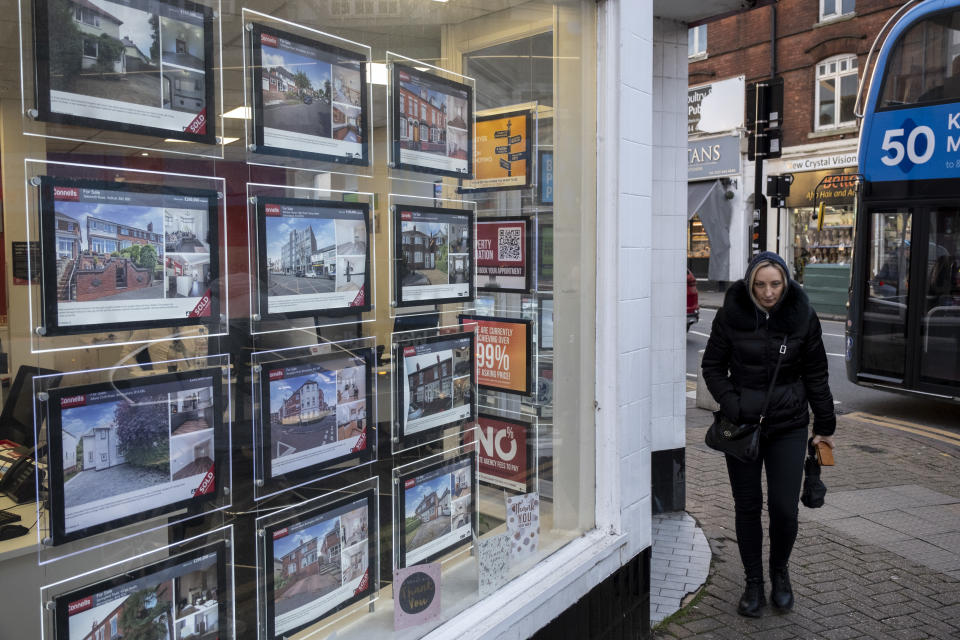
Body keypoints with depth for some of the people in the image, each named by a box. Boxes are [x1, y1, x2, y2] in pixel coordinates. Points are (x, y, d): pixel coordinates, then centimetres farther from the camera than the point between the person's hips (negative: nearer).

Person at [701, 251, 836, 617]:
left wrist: (824, 426, 7)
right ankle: (754, 583, 26)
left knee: (784, 508, -1)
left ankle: (780, 573, 29)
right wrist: (733, 406, -12)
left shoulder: (802, 316, -4)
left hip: (789, 425, 0)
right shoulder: (731, 314, -7)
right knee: (747, 506, 7)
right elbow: (712, 366, 1)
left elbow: (815, 375, 4)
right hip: (742, 424, 0)